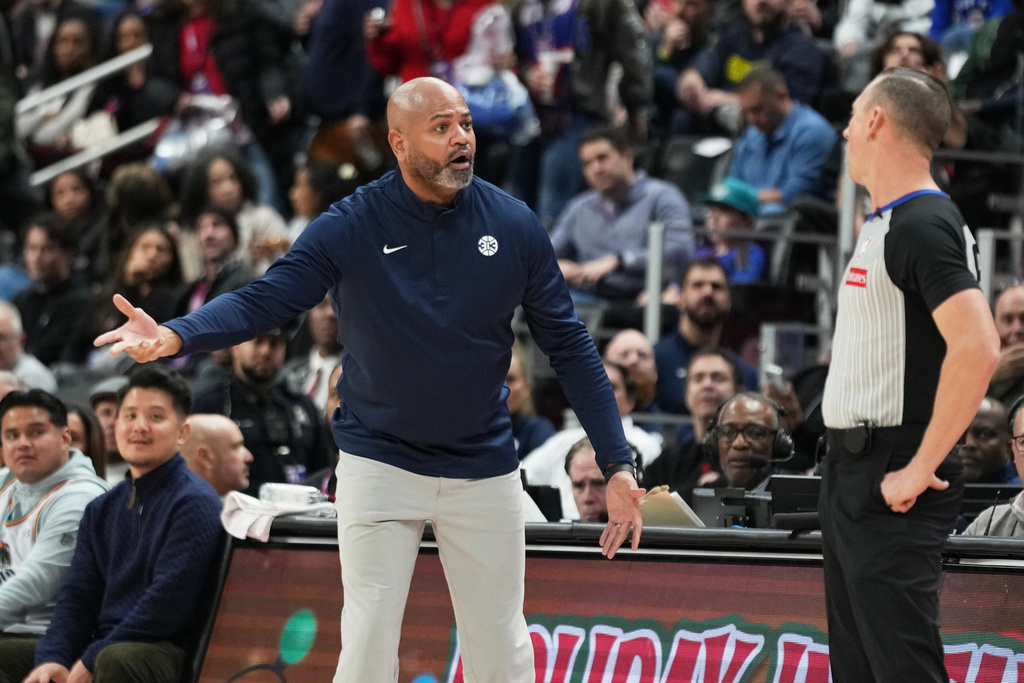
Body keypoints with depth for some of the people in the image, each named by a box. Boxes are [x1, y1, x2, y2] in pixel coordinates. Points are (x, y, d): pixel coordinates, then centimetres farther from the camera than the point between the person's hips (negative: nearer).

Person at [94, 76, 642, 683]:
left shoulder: (514, 225, -5)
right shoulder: (350, 227, -10)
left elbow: (570, 346, -1)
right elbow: (262, 301, -17)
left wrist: (617, 463, -5)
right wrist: (175, 336, -37)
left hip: (484, 468, 2)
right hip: (380, 466, -2)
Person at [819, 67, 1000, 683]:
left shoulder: (923, 226, -16)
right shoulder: (886, 225, 16)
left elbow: (978, 347, -27)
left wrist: (921, 469, -24)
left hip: (891, 484, -10)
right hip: (853, 471, 10)